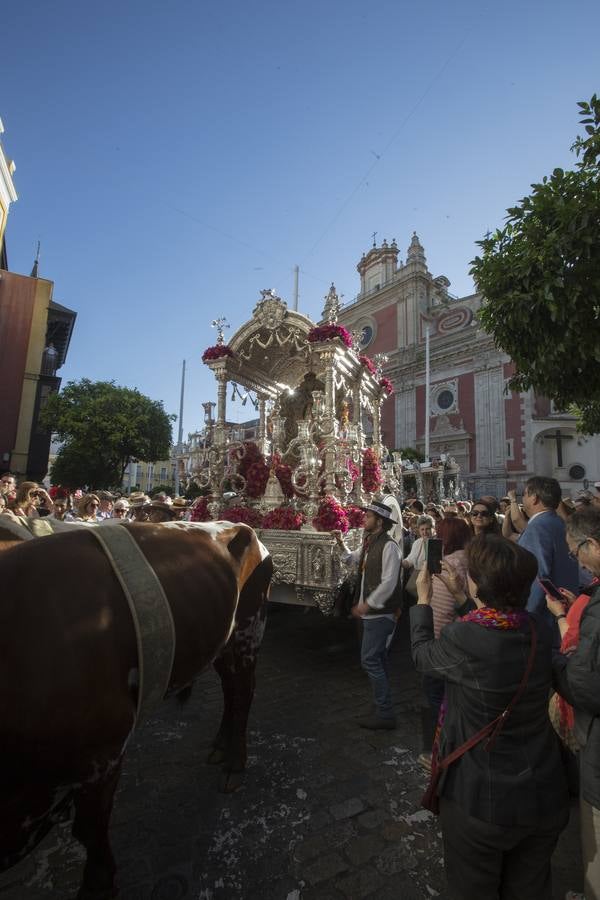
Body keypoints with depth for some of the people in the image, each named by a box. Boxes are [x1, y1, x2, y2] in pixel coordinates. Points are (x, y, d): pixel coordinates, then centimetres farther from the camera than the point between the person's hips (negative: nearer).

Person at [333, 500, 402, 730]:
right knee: (377, 659, 20)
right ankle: (383, 706, 37)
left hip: (380, 613, -9)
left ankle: (385, 713, 8)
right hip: (371, 611, 9)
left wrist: (366, 605, -19)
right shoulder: (369, 543, 7)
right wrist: (341, 543, 6)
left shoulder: (388, 546, -20)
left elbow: (388, 583, -24)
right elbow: (351, 559, 23)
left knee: (370, 659, -5)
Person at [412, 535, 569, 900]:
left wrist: (424, 598, 4)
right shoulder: (541, 631, -14)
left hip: (482, 798, -5)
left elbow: (423, 654, -8)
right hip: (544, 794, 5)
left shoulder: (462, 639, -30)